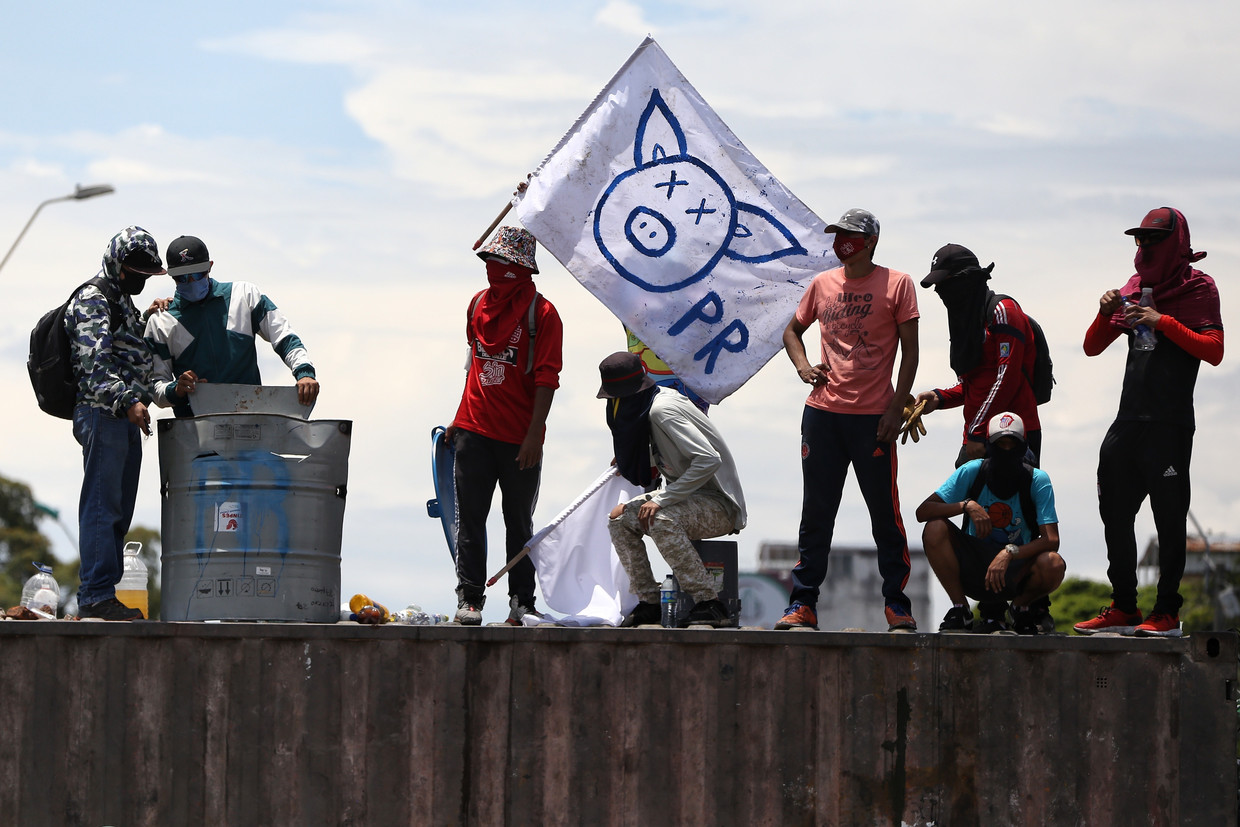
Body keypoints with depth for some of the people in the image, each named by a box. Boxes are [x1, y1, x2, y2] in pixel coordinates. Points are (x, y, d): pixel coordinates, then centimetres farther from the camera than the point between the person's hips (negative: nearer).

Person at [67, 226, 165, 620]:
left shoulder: (124, 303, 24)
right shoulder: (92, 301, -6)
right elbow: (95, 363, -19)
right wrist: (127, 400, -30)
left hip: (125, 419, 10)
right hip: (101, 415, -10)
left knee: (119, 512, 7)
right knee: (101, 506, -12)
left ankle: (102, 593, 9)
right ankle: (96, 595, -14)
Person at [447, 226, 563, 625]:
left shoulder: (541, 312, -6)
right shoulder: (480, 304, 11)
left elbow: (546, 379, -10)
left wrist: (534, 434, -17)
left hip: (519, 438, -4)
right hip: (474, 429, 4)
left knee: (519, 522, 5)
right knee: (470, 518, -1)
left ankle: (522, 602, 11)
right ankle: (469, 599, 1)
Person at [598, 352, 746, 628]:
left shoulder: (661, 410, -21)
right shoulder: (654, 401, 6)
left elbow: (709, 460, -31)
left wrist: (661, 500, -29)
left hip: (720, 506, -10)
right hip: (689, 498, 10)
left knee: (661, 520, -35)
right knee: (620, 521, 3)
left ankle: (709, 604, -31)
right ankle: (649, 603, 1)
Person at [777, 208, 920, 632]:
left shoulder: (897, 284, 1)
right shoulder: (822, 284, 12)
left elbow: (909, 351, 0)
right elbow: (792, 330, 26)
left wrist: (896, 407, -8)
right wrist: (802, 366, 6)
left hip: (874, 417, -4)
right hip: (822, 413, 4)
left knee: (885, 513, 0)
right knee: (816, 513, 5)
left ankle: (897, 604, 7)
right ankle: (803, 604, 8)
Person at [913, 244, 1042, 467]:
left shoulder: (1003, 311, -6)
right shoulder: (964, 319, 22)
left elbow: (1008, 377, -14)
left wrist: (977, 432, -16)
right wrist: (939, 398, 6)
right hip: (975, 437, 8)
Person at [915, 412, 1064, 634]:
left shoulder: (1037, 481, -12)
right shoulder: (973, 472, -9)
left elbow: (1051, 540, -21)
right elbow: (923, 512, -13)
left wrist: (1010, 553, -36)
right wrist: (967, 505, -29)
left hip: (1016, 570, -1)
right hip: (974, 570, 1)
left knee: (1053, 565, -33)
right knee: (935, 529, -25)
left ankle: (1022, 607, 3)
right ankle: (960, 610, -7)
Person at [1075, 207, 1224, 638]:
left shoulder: (1198, 288, -1)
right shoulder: (1135, 288, 17)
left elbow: (1213, 351, -12)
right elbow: (1092, 348, 17)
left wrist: (1165, 323, -18)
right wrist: (1106, 314, -2)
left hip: (1169, 423, -7)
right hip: (1129, 420, 7)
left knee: (1169, 517, -5)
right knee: (1115, 513, 8)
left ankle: (1167, 613, -2)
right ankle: (1123, 609, 16)